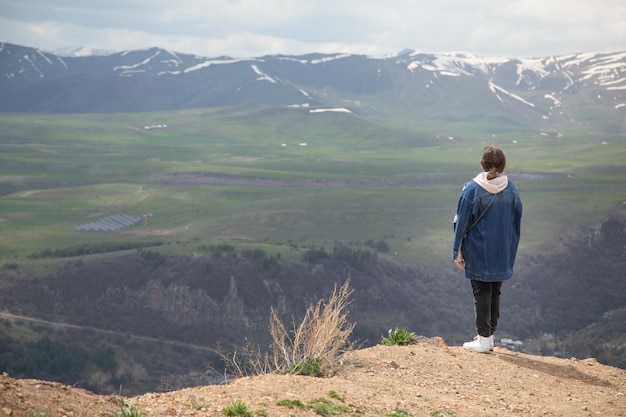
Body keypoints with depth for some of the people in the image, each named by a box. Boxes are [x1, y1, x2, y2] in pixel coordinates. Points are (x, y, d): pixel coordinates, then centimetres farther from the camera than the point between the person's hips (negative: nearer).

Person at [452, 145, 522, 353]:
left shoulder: (472, 189, -13)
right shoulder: (511, 190, 0)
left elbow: (462, 222, -9)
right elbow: (517, 222, 8)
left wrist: (457, 251, -1)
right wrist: (510, 249, 18)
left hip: (479, 253, -4)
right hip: (503, 254, 4)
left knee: (481, 293, 3)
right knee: (495, 293, 13)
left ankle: (483, 339, 6)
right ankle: (489, 336, 20)